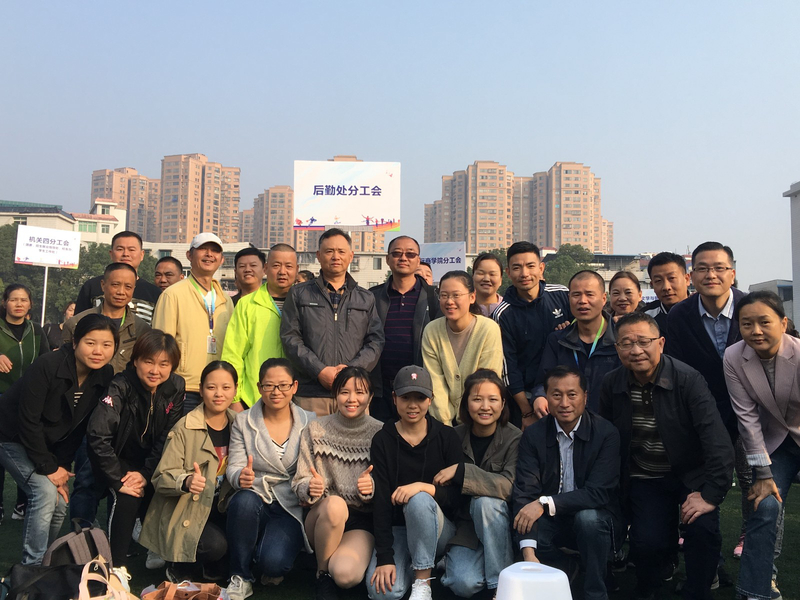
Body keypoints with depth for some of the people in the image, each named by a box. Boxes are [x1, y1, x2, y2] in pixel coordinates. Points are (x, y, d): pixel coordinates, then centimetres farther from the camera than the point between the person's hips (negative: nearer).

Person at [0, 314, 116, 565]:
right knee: (45, 492, -20)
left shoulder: (105, 376, -12)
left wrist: (63, 465, -9)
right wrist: (49, 468, -21)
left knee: (60, 504, 0)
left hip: (46, 444, 6)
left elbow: (79, 427, -4)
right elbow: (28, 420, -26)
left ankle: (43, 560, 22)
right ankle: (31, 568, -9)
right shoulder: (47, 366, -29)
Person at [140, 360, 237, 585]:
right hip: (185, 513, -5)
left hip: (219, 510, 5)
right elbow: (161, 478, -15)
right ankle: (179, 566, 6)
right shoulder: (185, 429, -11)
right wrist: (186, 481, -37)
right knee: (215, 544, -29)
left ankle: (214, 569, 13)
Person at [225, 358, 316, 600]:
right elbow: (234, 467, -2)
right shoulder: (243, 421, 3)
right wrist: (240, 477, -26)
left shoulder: (309, 422, 2)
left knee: (273, 562, -28)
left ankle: (270, 564, 13)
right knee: (244, 500, -35)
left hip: (291, 507, -1)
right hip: (254, 501, 1)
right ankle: (241, 578, -13)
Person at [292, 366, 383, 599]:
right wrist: (310, 488, -22)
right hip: (322, 517, 2)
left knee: (346, 574, -31)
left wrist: (373, 488, -21)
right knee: (335, 504, -35)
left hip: (362, 520, -1)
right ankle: (322, 573, -7)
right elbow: (299, 483, 1)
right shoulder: (315, 430, 0)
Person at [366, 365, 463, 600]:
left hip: (437, 527, 0)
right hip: (397, 527, 1)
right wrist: (384, 557, -17)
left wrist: (424, 487, -29)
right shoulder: (382, 440, -3)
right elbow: (380, 501, -8)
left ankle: (423, 580, -15)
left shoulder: (447, 437, -3)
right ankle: (408, 565, 9)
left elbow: (457, 495, -8)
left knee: (419, 500, -34)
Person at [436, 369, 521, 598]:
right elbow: (446, 492, 7)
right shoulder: (455, 436, -5)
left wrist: (461, 470, -28)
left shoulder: (514, 439, -12)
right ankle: (452, 560, 12)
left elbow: (509, 486, -27)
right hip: (464, 525, 1)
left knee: (485, 501, -33)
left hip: (499, 523, -1)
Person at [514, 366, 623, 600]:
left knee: (587, 517, -35)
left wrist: (546, 503, -32)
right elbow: (526, 492, -15)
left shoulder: (606, 433, -13)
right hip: (552, 522, 2)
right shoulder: (533, 435, -7)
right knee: (522, 528, -27)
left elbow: (598, 493, -21)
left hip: (595, 517, -2)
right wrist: (528, 552, -29)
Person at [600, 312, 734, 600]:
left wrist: (711, 495, -29)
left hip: (690, 475, -2)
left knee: (703, 528, -26)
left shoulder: (688, 380, -20)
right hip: (644, 479, 2)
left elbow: (718, 442, -25)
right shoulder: (611, 385, -7)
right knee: (647, 543, -17)